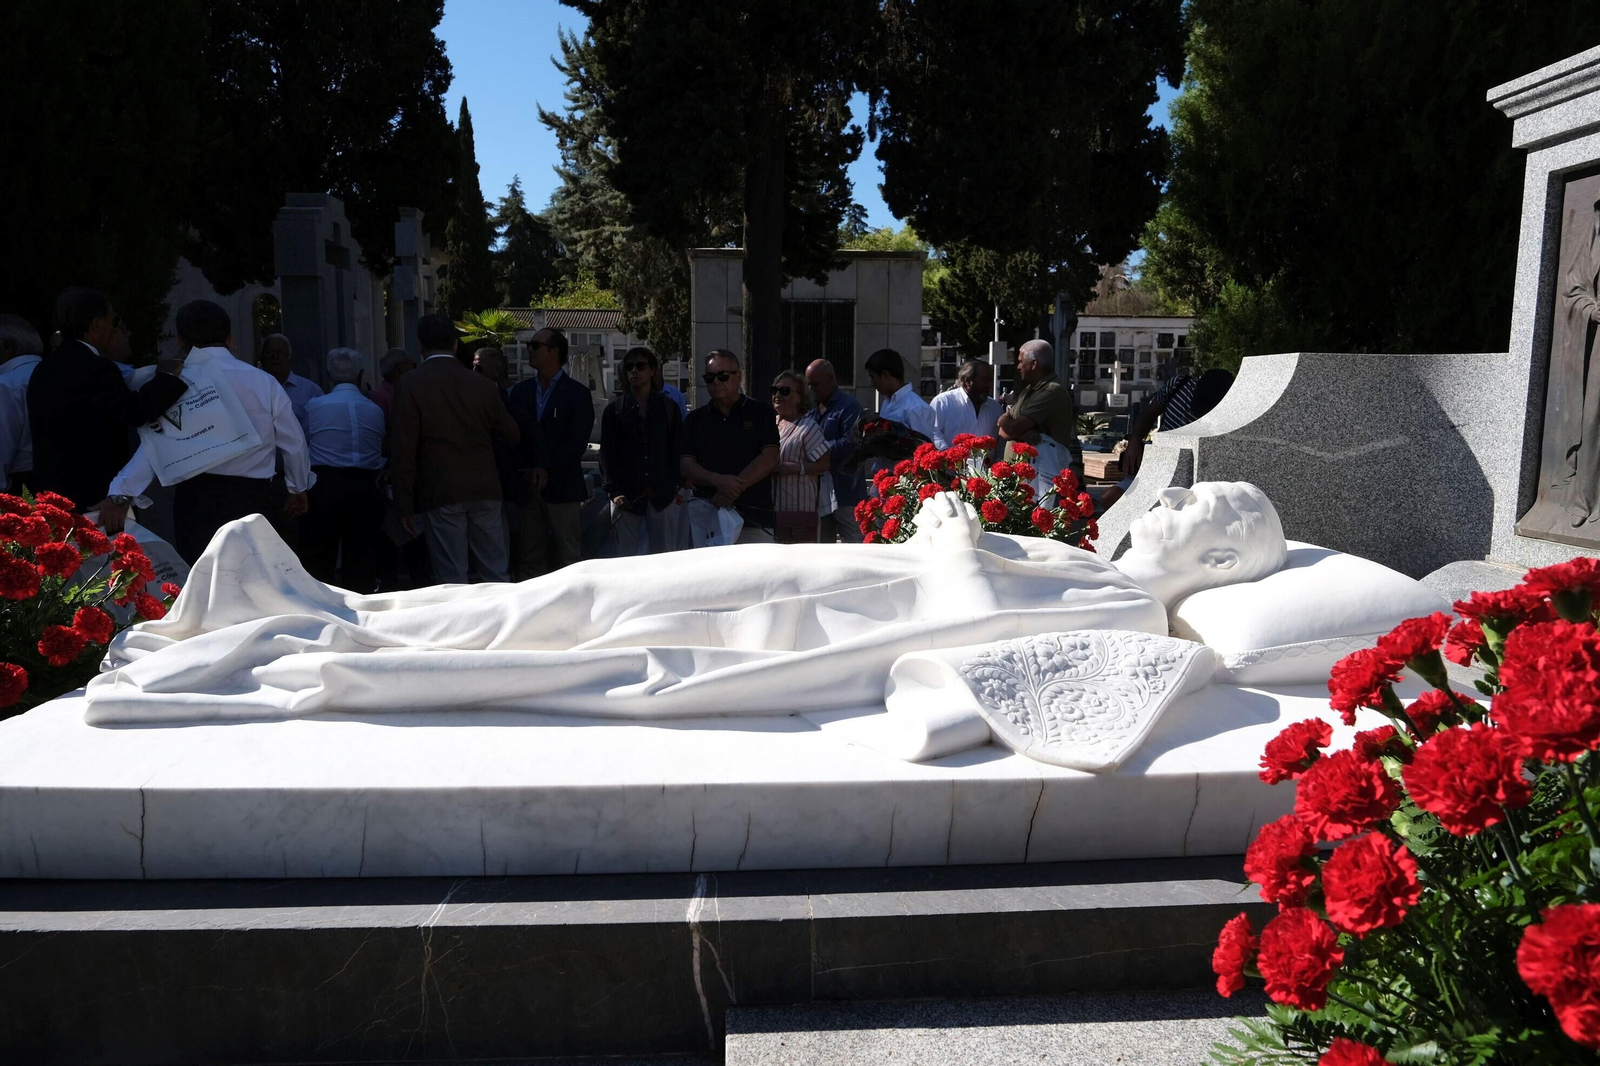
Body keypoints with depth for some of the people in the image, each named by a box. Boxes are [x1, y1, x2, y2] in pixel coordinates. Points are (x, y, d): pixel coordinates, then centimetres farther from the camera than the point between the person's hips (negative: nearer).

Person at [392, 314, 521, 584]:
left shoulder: (412, 384, -5)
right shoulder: (482, 383, 5)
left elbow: (404, 450, -7)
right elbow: (511, 434, 13)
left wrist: (405, 505, -3)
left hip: (441, 494, -3)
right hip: (485, 491, 3)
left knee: (452, 579, 2)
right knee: (497, 573, 10)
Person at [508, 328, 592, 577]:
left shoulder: (577, 394, 0)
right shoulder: (520, 391, 14)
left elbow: (577, 442, -8)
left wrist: (546, 471, -15)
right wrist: (526, 473, -6)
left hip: (561, 486, -4)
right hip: (528, 487, 4)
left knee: (568, 554, -1)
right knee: (529, 555, 6)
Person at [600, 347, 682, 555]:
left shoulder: (669, 408, 10)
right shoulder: (613, 410, 9)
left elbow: (677, 451, 10)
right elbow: (607, 455, 5)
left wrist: (677, 486, 1)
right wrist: (614, 491, -6)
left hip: (662, 496, 0)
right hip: (627, 497, 0)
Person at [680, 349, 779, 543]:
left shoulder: (761, 413, 9)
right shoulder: (695, 418, 16)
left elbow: (770, 459, -3)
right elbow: (685, 465, 6)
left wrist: (736, 487, -14)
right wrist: (718, 481, -14)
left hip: (754, 515, -1)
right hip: (708, 510, 1)